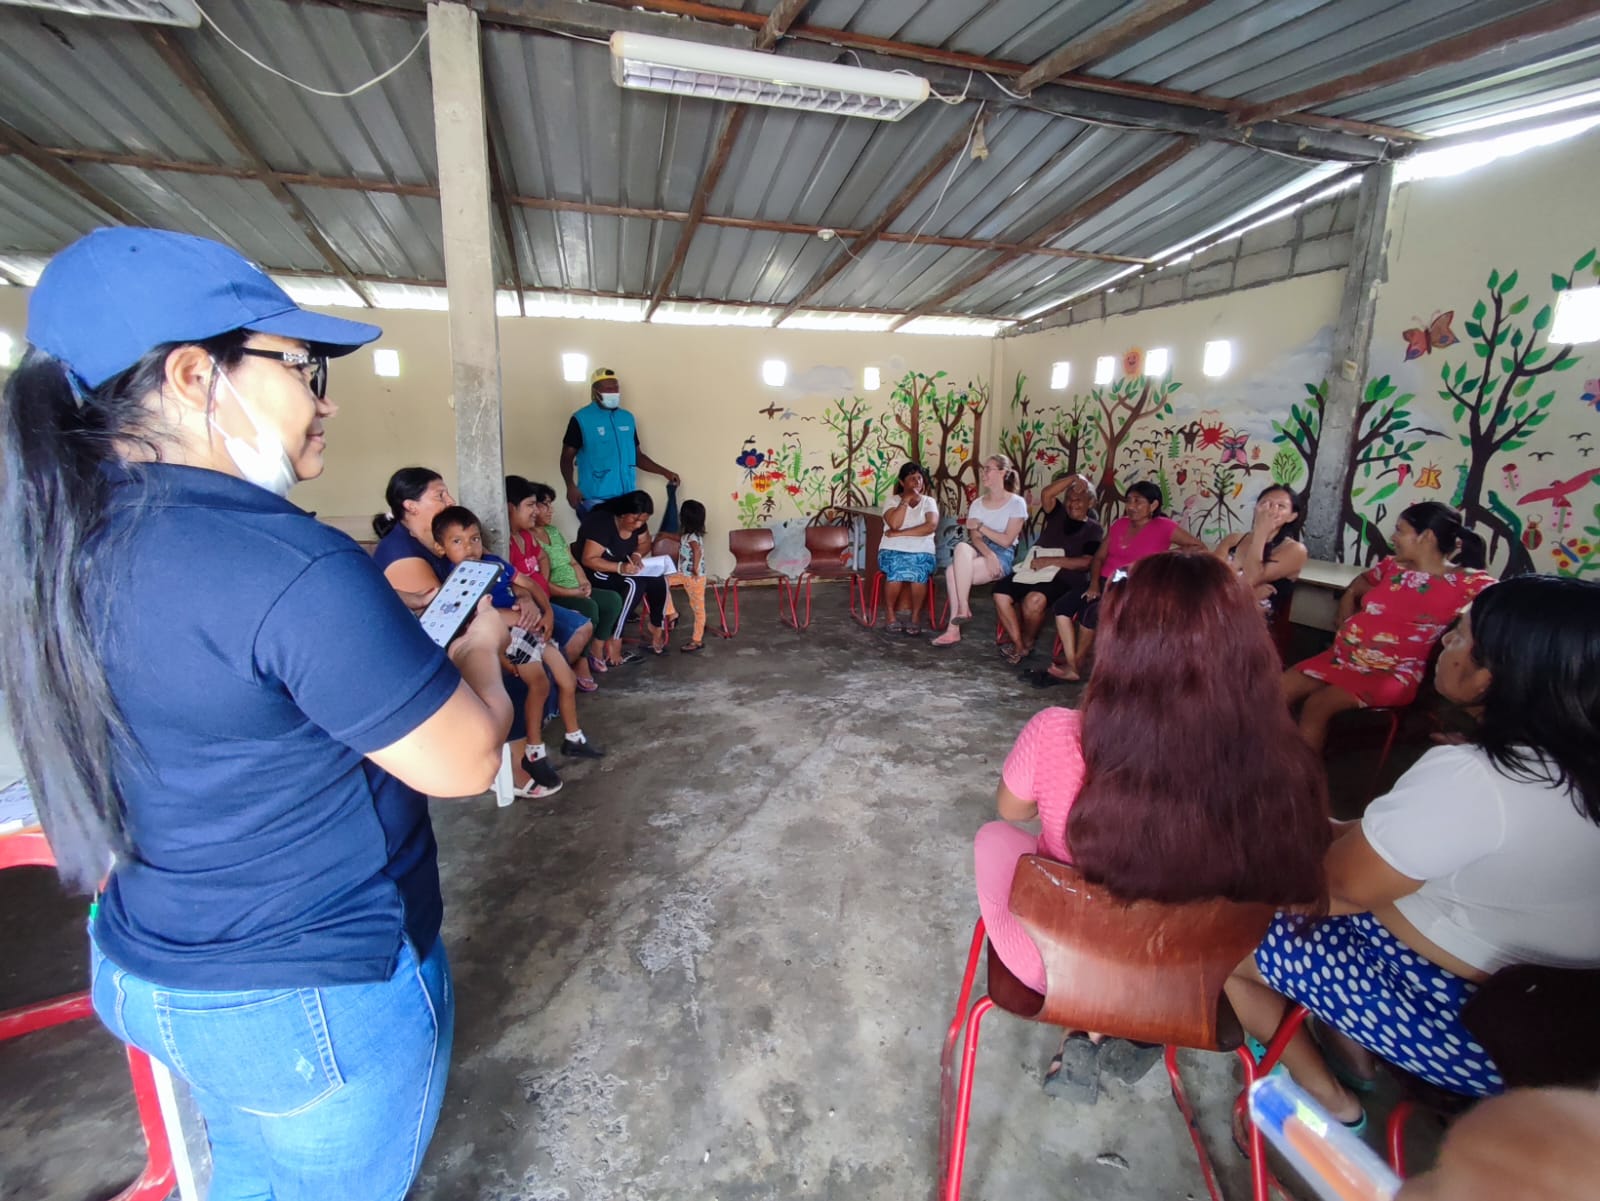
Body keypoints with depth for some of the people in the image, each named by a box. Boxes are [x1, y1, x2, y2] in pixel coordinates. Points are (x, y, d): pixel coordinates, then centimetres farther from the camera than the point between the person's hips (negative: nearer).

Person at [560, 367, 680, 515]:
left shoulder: (627, 418, 12)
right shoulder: (581, 419, -3)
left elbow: (638, 456, 19)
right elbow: (567, 457, -2)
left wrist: (664, 472, 9)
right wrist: (571, 486, -19)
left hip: (626, 496, 5)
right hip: (595, 498, -5)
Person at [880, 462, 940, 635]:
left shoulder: (929, 502, 10)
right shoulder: (893, 501, 8)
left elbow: (931, 526, -10)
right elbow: (894, 524, -13)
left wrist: (900, 533, -13)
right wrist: (906, 500, -6)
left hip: (922, 553, 1)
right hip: (892, 551, 0)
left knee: (918, 572, -35)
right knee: (897, 570, -36)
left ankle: (916, 615, -14)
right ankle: (891, 614, -15)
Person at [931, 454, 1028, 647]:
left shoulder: (1017, 503, 1)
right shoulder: (977, 504, 14)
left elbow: (1006, 541, -7)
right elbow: (975, 537, 1)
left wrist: (981, 526, -7)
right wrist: (988, 554, -18)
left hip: (1002, 557, -5)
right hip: (979, 552, 5)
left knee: (953, 571, -30)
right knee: (961, 547, -33)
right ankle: (962, 609, -30)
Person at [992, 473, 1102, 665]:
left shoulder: (1093, 529, 7)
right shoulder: (1058, 514, 18)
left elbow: (1086, 562, -7)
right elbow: (1047, 494, -2)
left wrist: (1050, 561, -15)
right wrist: (1074, 478, -3)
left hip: (1065, 579, -5)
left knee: (1034, 600, -35)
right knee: (1001, 593, -21)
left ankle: (1028, 642, -6)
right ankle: (1018, 645, -11)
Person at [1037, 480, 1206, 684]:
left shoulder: (1163, 526, -1)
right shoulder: (1119, 524, 15)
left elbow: (1199, 547, -3)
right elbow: (1099, 557, 12)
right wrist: (1094, 583, -6)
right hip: (1104, 583, 6)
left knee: (1092, 611, -32)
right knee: (1061, 606, -17)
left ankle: (1076, 664, -12)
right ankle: (1072, 666, -18)